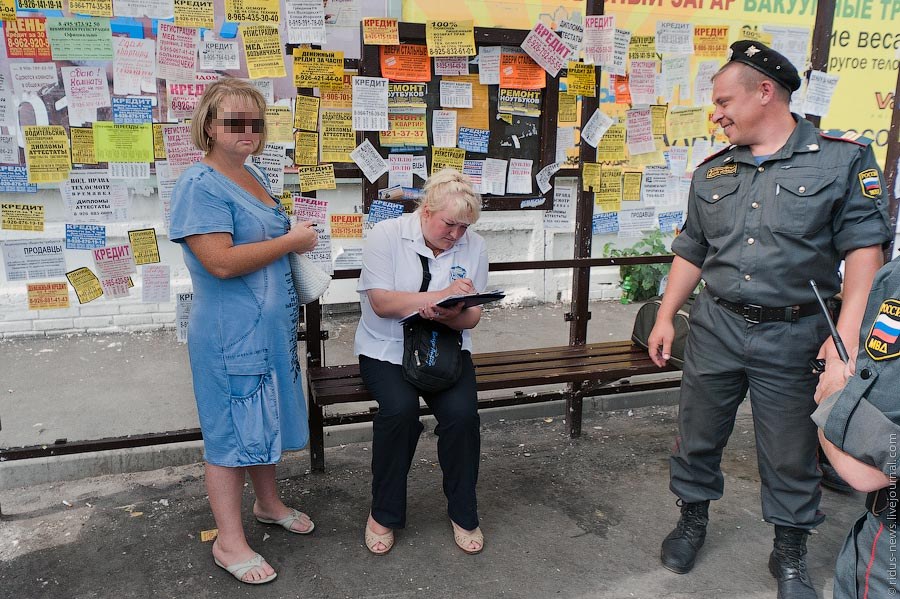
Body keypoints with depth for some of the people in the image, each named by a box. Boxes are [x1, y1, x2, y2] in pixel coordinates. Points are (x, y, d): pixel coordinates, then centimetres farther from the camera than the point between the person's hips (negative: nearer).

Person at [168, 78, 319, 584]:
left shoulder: (256, 177, 10)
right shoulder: (200, 185, -17)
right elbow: (221, 261, -26)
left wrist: (300, 235, 5)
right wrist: (292, 241, -18)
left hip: (271, 324, 9)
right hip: (230, 332, -9)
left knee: (265, 417, 21)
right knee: (232, 429, 3)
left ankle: (269, 502, 41)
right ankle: (229, 541, 19)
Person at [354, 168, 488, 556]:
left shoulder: (474, 246, 2)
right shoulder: (386, 234, -7)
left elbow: (472, 317, 1)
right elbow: (381, 302, -16)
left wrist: (447, 315, -23)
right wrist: (441, 295, -24)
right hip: (386, 349, -2)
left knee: (462, 411, -25)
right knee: (400, 408, -30)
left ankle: (463, 513, 0)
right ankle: (384, 513, -6)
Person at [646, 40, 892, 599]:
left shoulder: (843, 159, -5)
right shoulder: (711, 173, 8)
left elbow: (865, 248, -10)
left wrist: (846, 334, -18)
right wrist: (665, 317, 9)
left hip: (794, 335, -3)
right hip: (715, 327, 4)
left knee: (791, 454, 10)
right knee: (698, 436, 13)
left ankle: (791, 553, 31)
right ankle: (693, 519, 37)